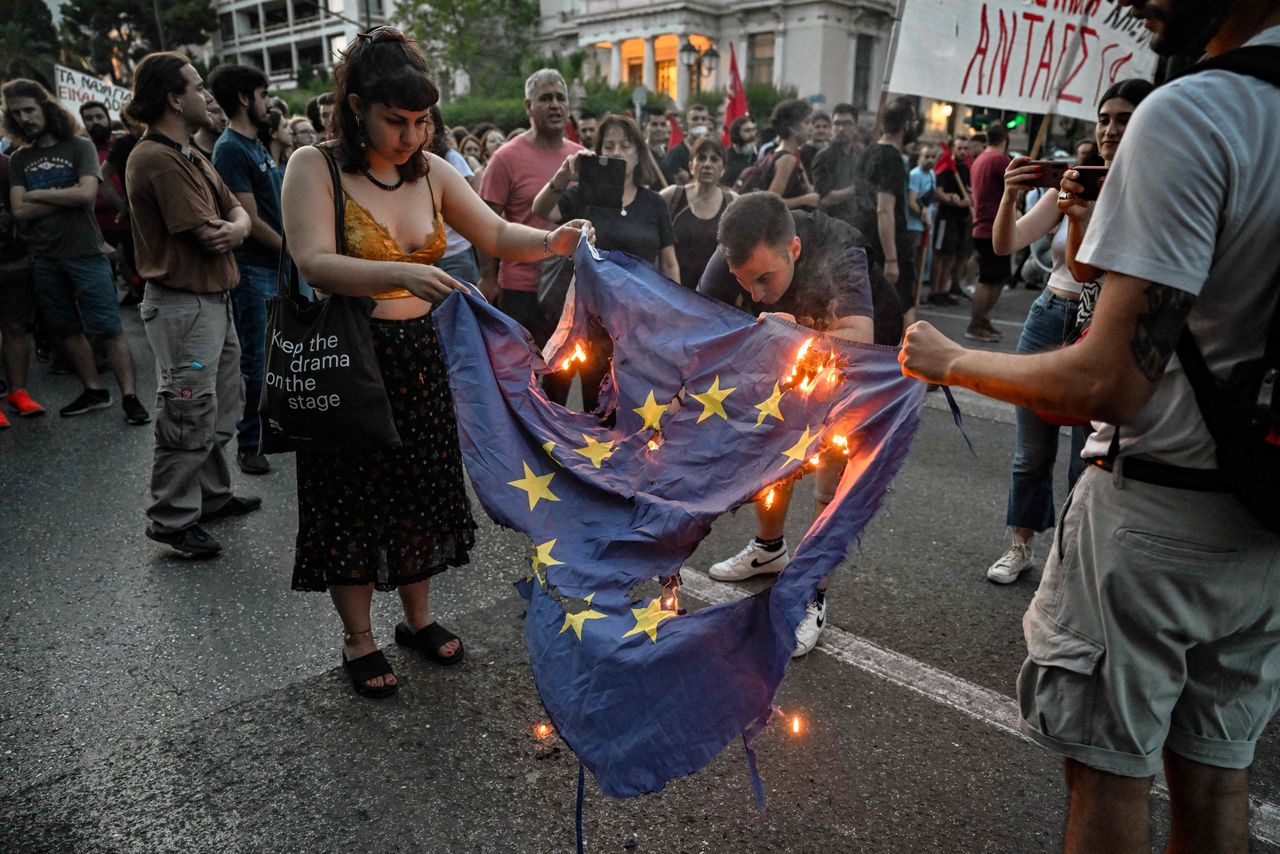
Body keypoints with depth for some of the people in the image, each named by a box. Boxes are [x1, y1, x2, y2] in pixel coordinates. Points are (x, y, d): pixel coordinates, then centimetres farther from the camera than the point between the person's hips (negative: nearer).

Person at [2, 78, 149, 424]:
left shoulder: (80, 147, 0)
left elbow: (87, 193, -14)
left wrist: (39, 194, -4)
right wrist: (64, 197, -8)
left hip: (85, 253, -5)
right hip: (44, 259, 5)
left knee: (109, 328, -7)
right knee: (68, 330, 11)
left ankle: (130, 396, -7)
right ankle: (94, 391, 20)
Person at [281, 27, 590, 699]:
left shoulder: (430, 171, 3)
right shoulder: (315, 167, -11)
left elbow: (496, 235, 5)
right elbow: (314, 264, -24)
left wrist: (550, 242, -16)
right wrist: (399, 274, -40)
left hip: (416, 356, 5)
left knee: (420, 488, 14)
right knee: (354, 497, 6)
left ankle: (418, 619, 34)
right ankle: (358, 641, 25)